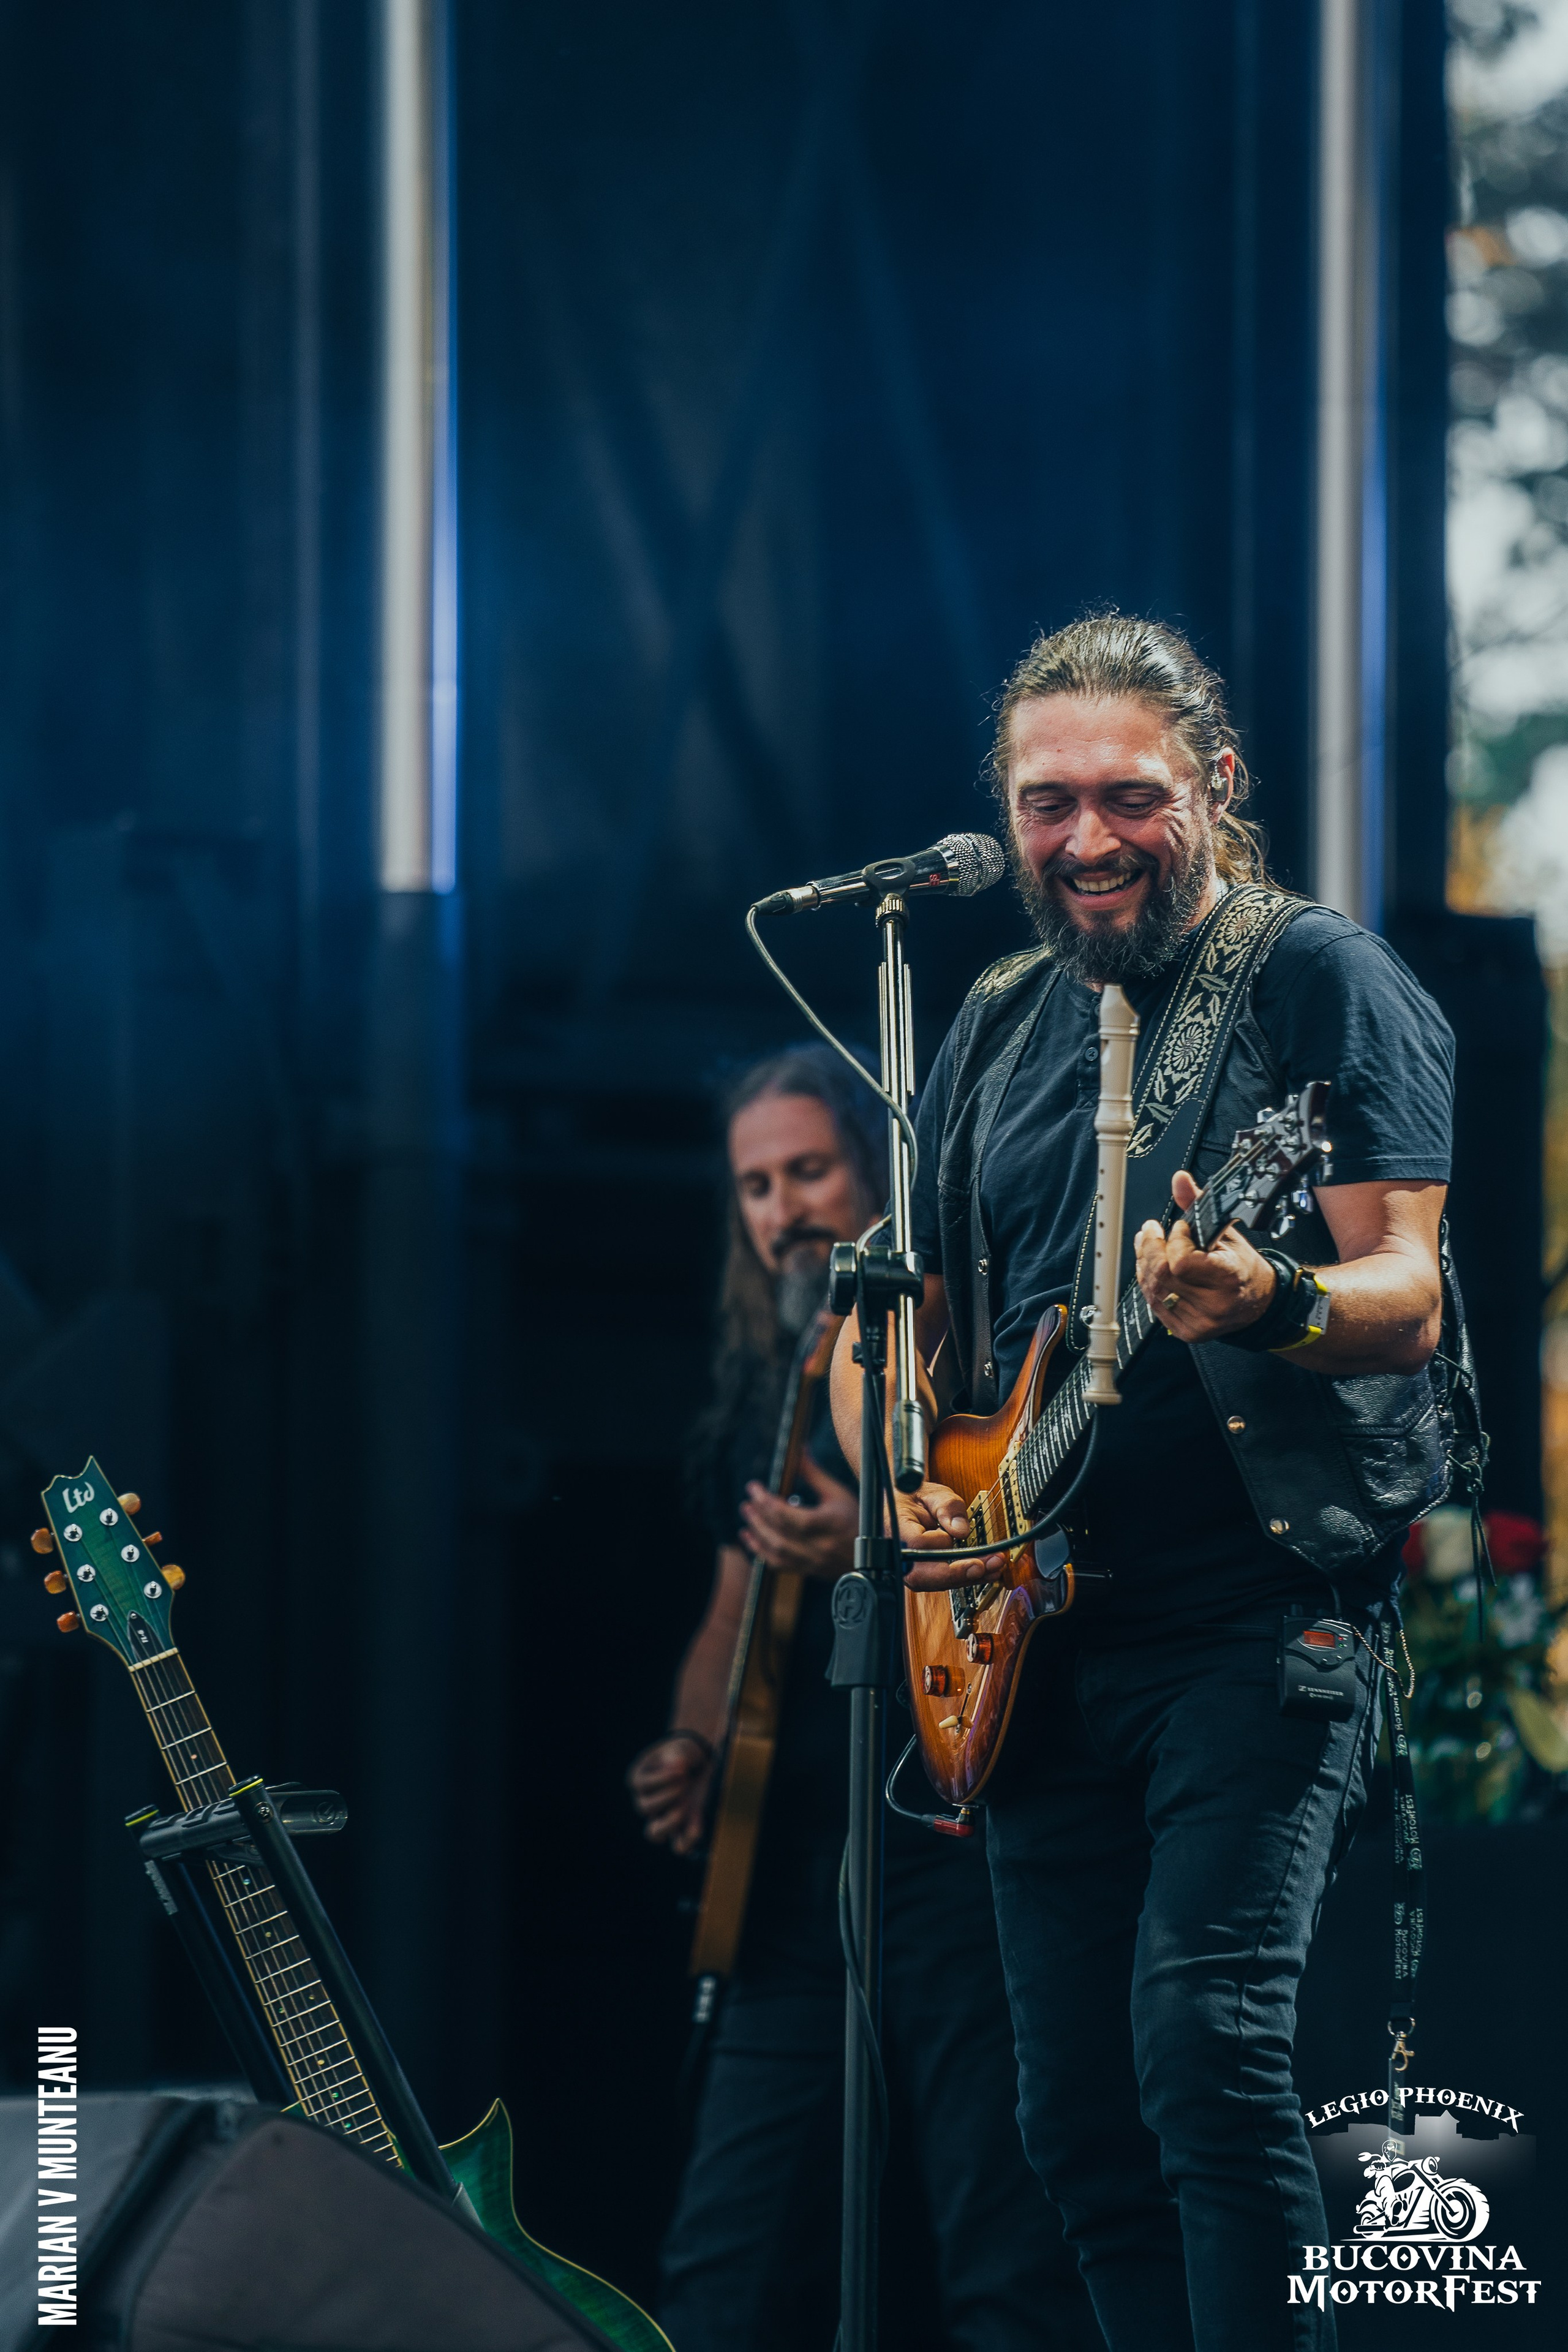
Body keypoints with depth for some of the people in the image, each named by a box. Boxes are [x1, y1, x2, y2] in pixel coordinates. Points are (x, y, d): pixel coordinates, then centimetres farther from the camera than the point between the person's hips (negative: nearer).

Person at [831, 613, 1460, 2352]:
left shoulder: (1315, 977, -3)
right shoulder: (997, 1029, 16)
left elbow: (1406, 1292, -13)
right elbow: (892, 1317, 22)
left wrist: (1268, 1305, -35)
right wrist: (903, 1479, 1)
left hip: (1261, 1608, -7)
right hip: (1041, 1638, 7)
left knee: (1205, 2036, -22)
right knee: (1078, 2122, 6)